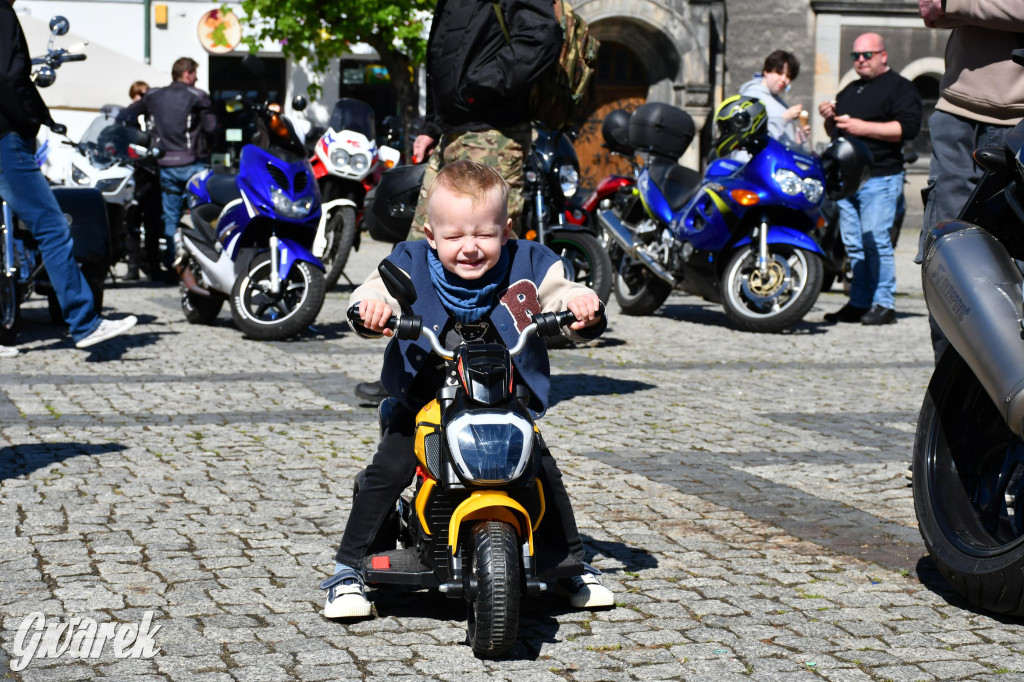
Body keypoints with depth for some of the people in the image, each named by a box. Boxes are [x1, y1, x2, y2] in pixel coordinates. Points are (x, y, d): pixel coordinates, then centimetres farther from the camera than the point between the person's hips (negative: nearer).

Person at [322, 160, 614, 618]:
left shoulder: (526, 265, -7)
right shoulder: (412, 264, -10)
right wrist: (371, 306, -42)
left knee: (545, 472, -3)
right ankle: (348, 570, 3)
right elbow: (379, 289, -19)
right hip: (425, 403, -1)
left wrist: (583, 306, -29)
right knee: (388, 472, -14)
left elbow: (560, 294, -6)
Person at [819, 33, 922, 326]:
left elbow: (908, 127, -15)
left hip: (880, 178, -8)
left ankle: (884, 304, -9)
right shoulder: (849, 91, 24)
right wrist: (829, 119, 7)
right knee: (853, 245, 7)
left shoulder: (899, 87, -1)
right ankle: (859, 303, 11)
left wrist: (863, 127, -18)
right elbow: (836, 133, 30)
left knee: (876, 241, -13)